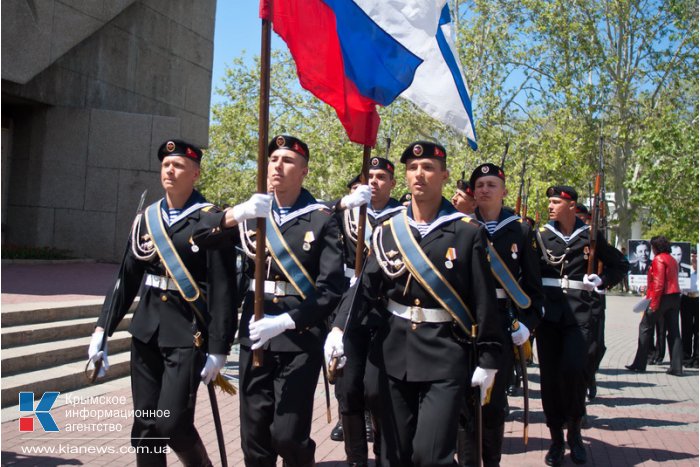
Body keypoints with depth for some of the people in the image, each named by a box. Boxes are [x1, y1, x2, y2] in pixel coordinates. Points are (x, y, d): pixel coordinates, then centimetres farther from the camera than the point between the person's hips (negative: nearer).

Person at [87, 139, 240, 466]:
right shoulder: (146, 218, 9)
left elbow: (223, 290, -10)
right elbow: (126, 278, 12)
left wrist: (219, 349, -13)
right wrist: (102, 330, 7)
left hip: (188, 334, -5)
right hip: (146, 331, 5)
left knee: (172, 422, -8)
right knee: (144, 425, 9)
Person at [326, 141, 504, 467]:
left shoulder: (468, 232, -4)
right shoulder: (387, 231, 5)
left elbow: (484, 300, -4)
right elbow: (365, 286, -1)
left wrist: (488, 359, -5)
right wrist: (339, 328, -16)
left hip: (446, 356, -3)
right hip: (394, 354, 4)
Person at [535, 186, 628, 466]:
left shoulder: (591, 236, 6)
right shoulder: (541, 235, 6)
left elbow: (620, 264, 18)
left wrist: (601, 280, 1)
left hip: (579, 314, -1)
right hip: (548, 315, 1)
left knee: (574, 368, -15)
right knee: (549, 376, 3)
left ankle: (574, 430, 9)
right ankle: (556, 439, 17)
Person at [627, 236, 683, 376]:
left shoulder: (658, 259, -10)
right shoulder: (673, 260, 17)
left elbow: (658, 283, -17)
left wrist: (654, 302, -18)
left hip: (663, 297, -8)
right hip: (675, 297, 8)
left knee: (645, 327, 2)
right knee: (673, 331, 6)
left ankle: (639, 364, 4)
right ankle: (676, 367, 3)